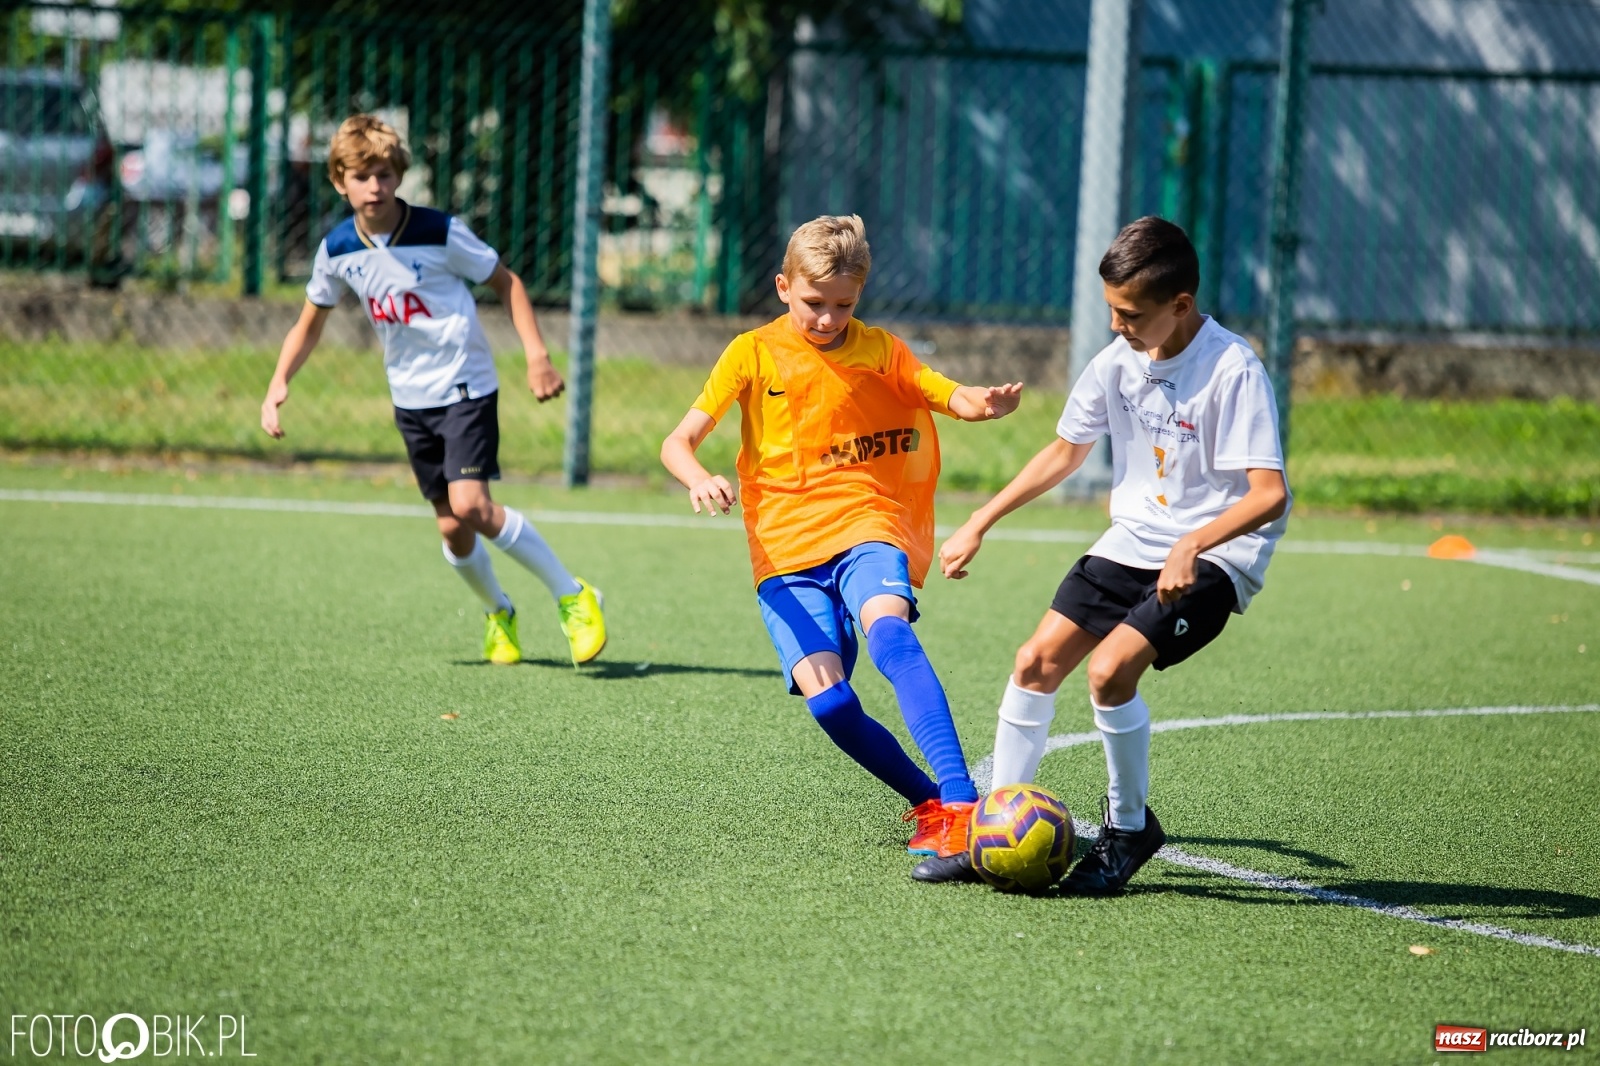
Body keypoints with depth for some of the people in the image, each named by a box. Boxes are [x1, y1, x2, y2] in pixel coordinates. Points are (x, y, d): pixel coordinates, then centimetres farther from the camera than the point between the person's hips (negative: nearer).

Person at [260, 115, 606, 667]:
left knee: (471, 506, -21)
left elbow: (506, 282, -4)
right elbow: (311, 321, 11)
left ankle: (572, 597, -7)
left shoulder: (440, 233, -16)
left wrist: (536, 353, -12)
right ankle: (498, 613, 32)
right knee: (452, 528, 5)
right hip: (410, 397, 5)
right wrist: (279, 383, -2)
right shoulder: (337, 249, -3)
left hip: (465, 387, -5)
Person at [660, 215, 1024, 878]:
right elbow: (678, 441, 3)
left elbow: (955, 399, 6)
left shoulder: (879, 351, 9)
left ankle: (959, 803, -45)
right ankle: (930, 803, -2)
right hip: (785, 550, 1)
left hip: (865, 528, -1)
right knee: (824, 695, -22)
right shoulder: (753, 354, 6)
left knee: (888, 630, -34)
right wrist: (699, 479, -21)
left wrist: (989, 402, -19)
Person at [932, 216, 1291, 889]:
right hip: (1133, 540, 7)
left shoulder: (1234, 371, -20)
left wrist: (1192, 545, -41)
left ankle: (1130, 828, -1)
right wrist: (980, 523, 14)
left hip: (1215, 556, -7)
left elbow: (1269, 494, -27)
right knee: (1038, 659, -5)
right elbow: (1066, 450, 17)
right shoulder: (1118, 361, 0)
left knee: (1109, 669, -23)